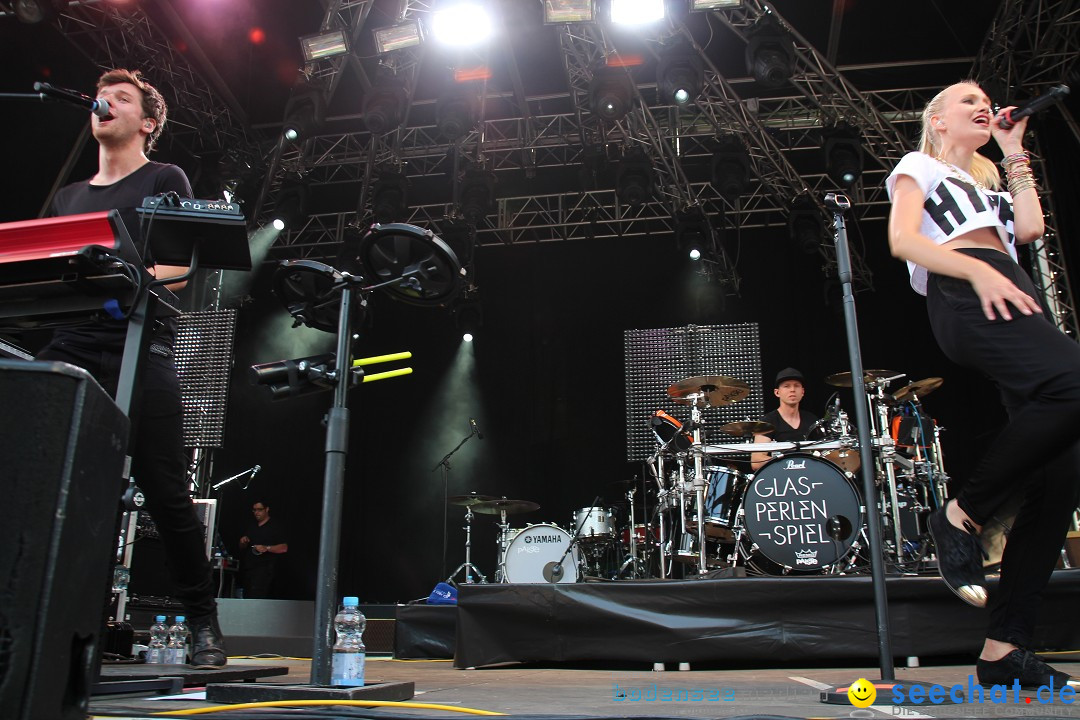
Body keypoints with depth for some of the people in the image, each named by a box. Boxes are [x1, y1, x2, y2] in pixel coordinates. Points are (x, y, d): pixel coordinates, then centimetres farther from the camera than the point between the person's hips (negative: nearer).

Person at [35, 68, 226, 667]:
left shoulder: (165, 180, 14)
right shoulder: (67, 196, 30)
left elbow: (177, 265, 0)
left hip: (139, 349, -5)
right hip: (68, 346, 5)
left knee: (165, 493, -8)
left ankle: (203, 623, 0)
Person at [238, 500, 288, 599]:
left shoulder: (274, 527, -1)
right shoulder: (252, 526, 19)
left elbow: (284, 548, -8)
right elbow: (242, 548, 25)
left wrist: (267, 548, -20)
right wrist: (243, 542, 2)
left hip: (263, 569, -7)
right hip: (247, 568, 7)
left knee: (256, 597, -19)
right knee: (245, 597, 3)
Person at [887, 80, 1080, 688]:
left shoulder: (989, 180, 40)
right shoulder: (920, 166, 20)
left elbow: (1030, 228, 19)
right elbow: (903, 240, 1)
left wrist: (1016, 155, 27)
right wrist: (978, 268, -15)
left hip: (1015, 296, 7)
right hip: (963, 295, -7)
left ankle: (1004, 649, -7)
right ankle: (962, 515, -19)